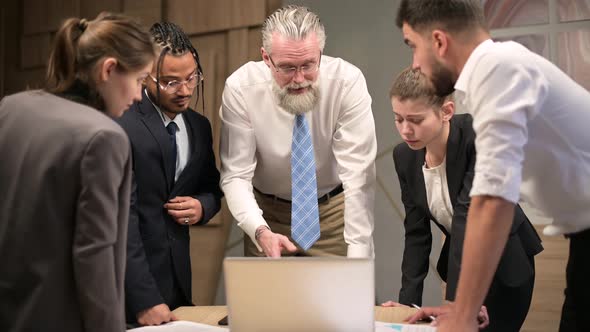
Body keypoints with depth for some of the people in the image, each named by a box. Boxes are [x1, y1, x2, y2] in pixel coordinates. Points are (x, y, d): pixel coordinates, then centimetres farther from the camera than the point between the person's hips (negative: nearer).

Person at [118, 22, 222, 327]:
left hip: (178, 277, 6)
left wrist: (203, 206, -4)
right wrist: (145, 299, -23)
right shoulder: (119, 125, -16)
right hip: (129, 283, -6)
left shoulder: (199, 126, 6)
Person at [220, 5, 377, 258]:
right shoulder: (240, 88, -21)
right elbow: (236, 175, -19)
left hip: (334, 212, 0)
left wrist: (357, 259, -33)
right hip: (267, 213, 1)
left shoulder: (347, 82, -24)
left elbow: (358, 174, -27)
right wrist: (260, 232, -36)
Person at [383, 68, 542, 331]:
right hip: (460, 263, 5)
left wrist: (454, 301, -38)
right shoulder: (405, 156, -9)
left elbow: (468, 216, -33)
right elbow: (416, 232, -6)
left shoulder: (477, 138, -26)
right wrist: (408, 302, -15)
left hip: (507, 263, -5)